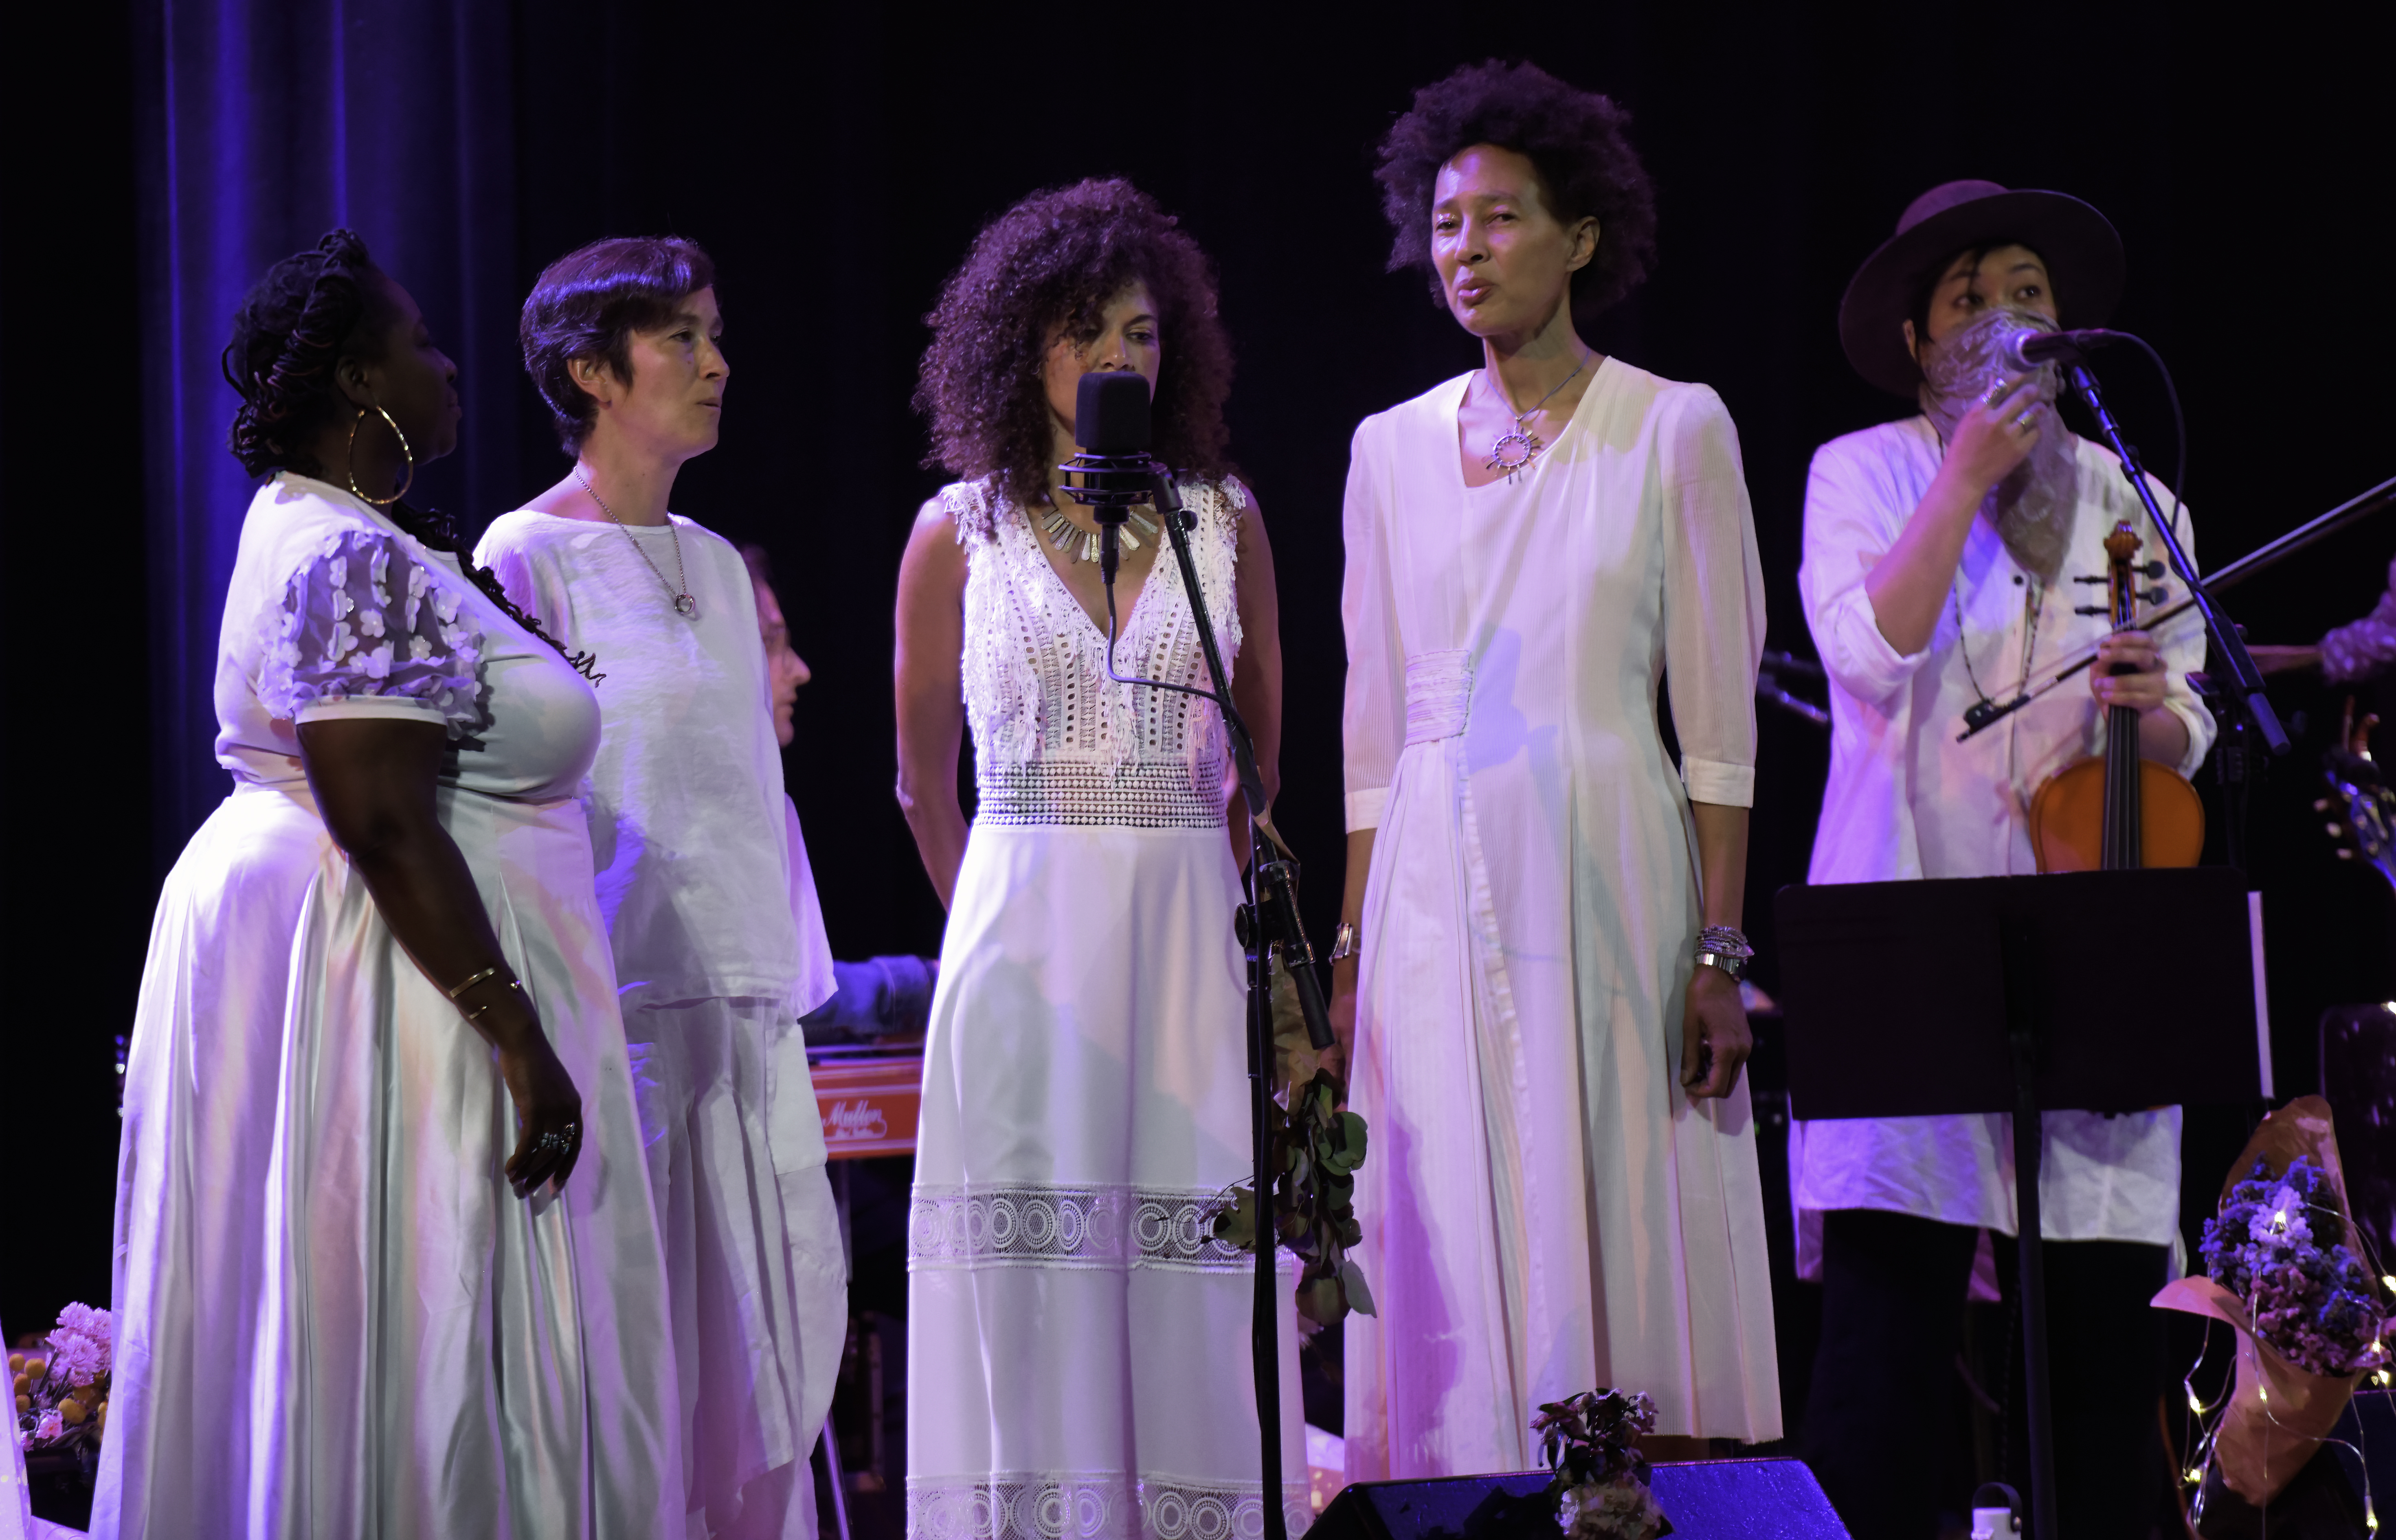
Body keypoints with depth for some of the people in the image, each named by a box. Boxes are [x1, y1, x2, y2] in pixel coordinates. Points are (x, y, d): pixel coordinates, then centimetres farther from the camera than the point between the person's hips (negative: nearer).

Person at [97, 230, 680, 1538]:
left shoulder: (312, 534, 14)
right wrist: (521, 1039, -24)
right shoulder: (364, 566, -18)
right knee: (419, 1361, -8)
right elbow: (389, 830, -24)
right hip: (398, 988, -11)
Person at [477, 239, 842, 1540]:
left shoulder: (714, 565, 16)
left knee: (772, 1329, 6)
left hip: (746, 1013, 7)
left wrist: (792, 988, 17)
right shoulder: (526, 559, -6)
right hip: (628, 1007, -7)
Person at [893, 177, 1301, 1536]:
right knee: (1029, 1305, -4)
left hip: (1193, 939, 1)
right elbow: (925, 785, 13)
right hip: (1025, 926, -1)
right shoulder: (961, 532, 4)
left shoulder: (1226, 518, 7)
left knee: (1195, 1297, -3)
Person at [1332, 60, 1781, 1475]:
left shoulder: (1674, 430, 1)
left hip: (1611, 882, -3)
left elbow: (1719, 719, -2)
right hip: (1438, 903, 3)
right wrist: (1352, 955, 8)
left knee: (1630, 1238, -4)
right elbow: (1376, 729, 14)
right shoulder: (1395, 449, 12)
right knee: (1462, 1267, 2)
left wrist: (1719, 954, -9)